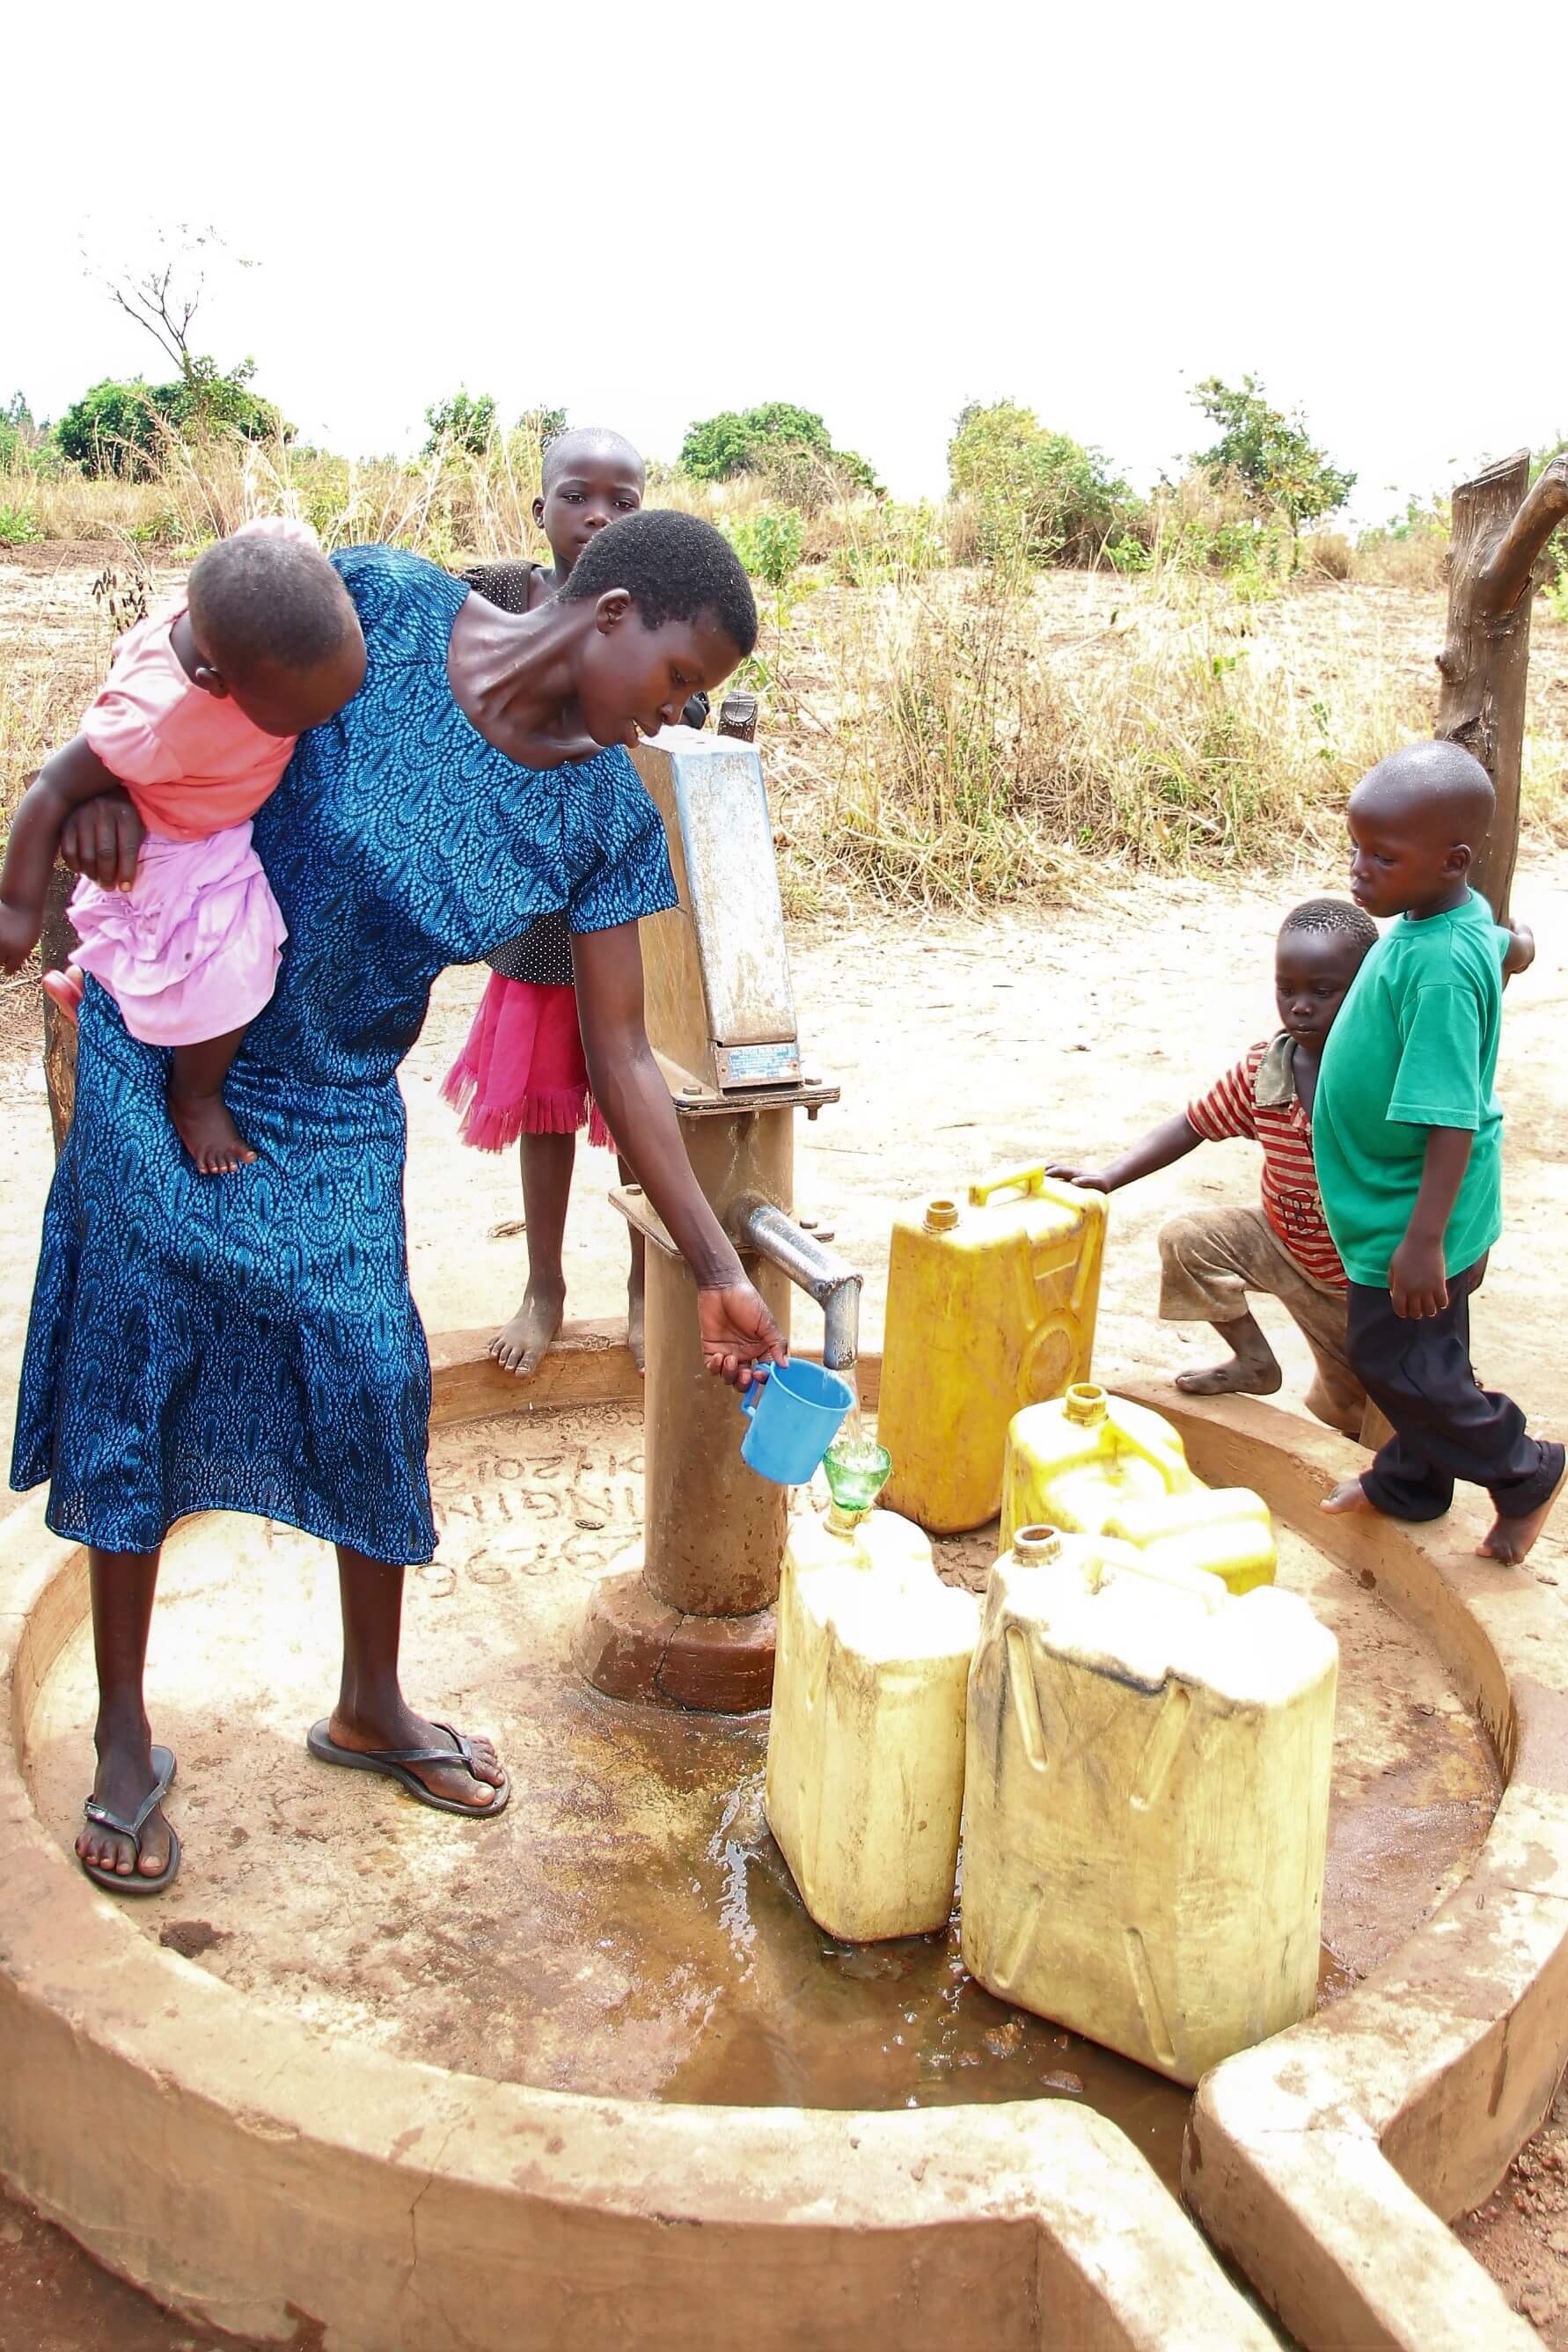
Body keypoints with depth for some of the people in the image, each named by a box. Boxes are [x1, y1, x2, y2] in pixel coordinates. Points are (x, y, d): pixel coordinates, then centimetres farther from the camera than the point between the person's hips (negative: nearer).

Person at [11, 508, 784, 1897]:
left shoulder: (608, 816, -8)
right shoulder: (376, 609, -17)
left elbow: (622, 1059, -6)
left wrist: (716, 1270, -8)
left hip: (335, 1116, 3)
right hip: (163, 1055, -2)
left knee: (375, 1385, 3)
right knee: (131, 1377, 3)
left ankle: (372, 1705, 27)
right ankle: (125, 1739, 21)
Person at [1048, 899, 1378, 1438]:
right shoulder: (1260, 1068, -13)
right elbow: (1191, 1126, -6)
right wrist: (1107, 1177, -17)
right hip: (1282, 1244, 4)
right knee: (1186, 1238, -15)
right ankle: (1254, 1361, 2)